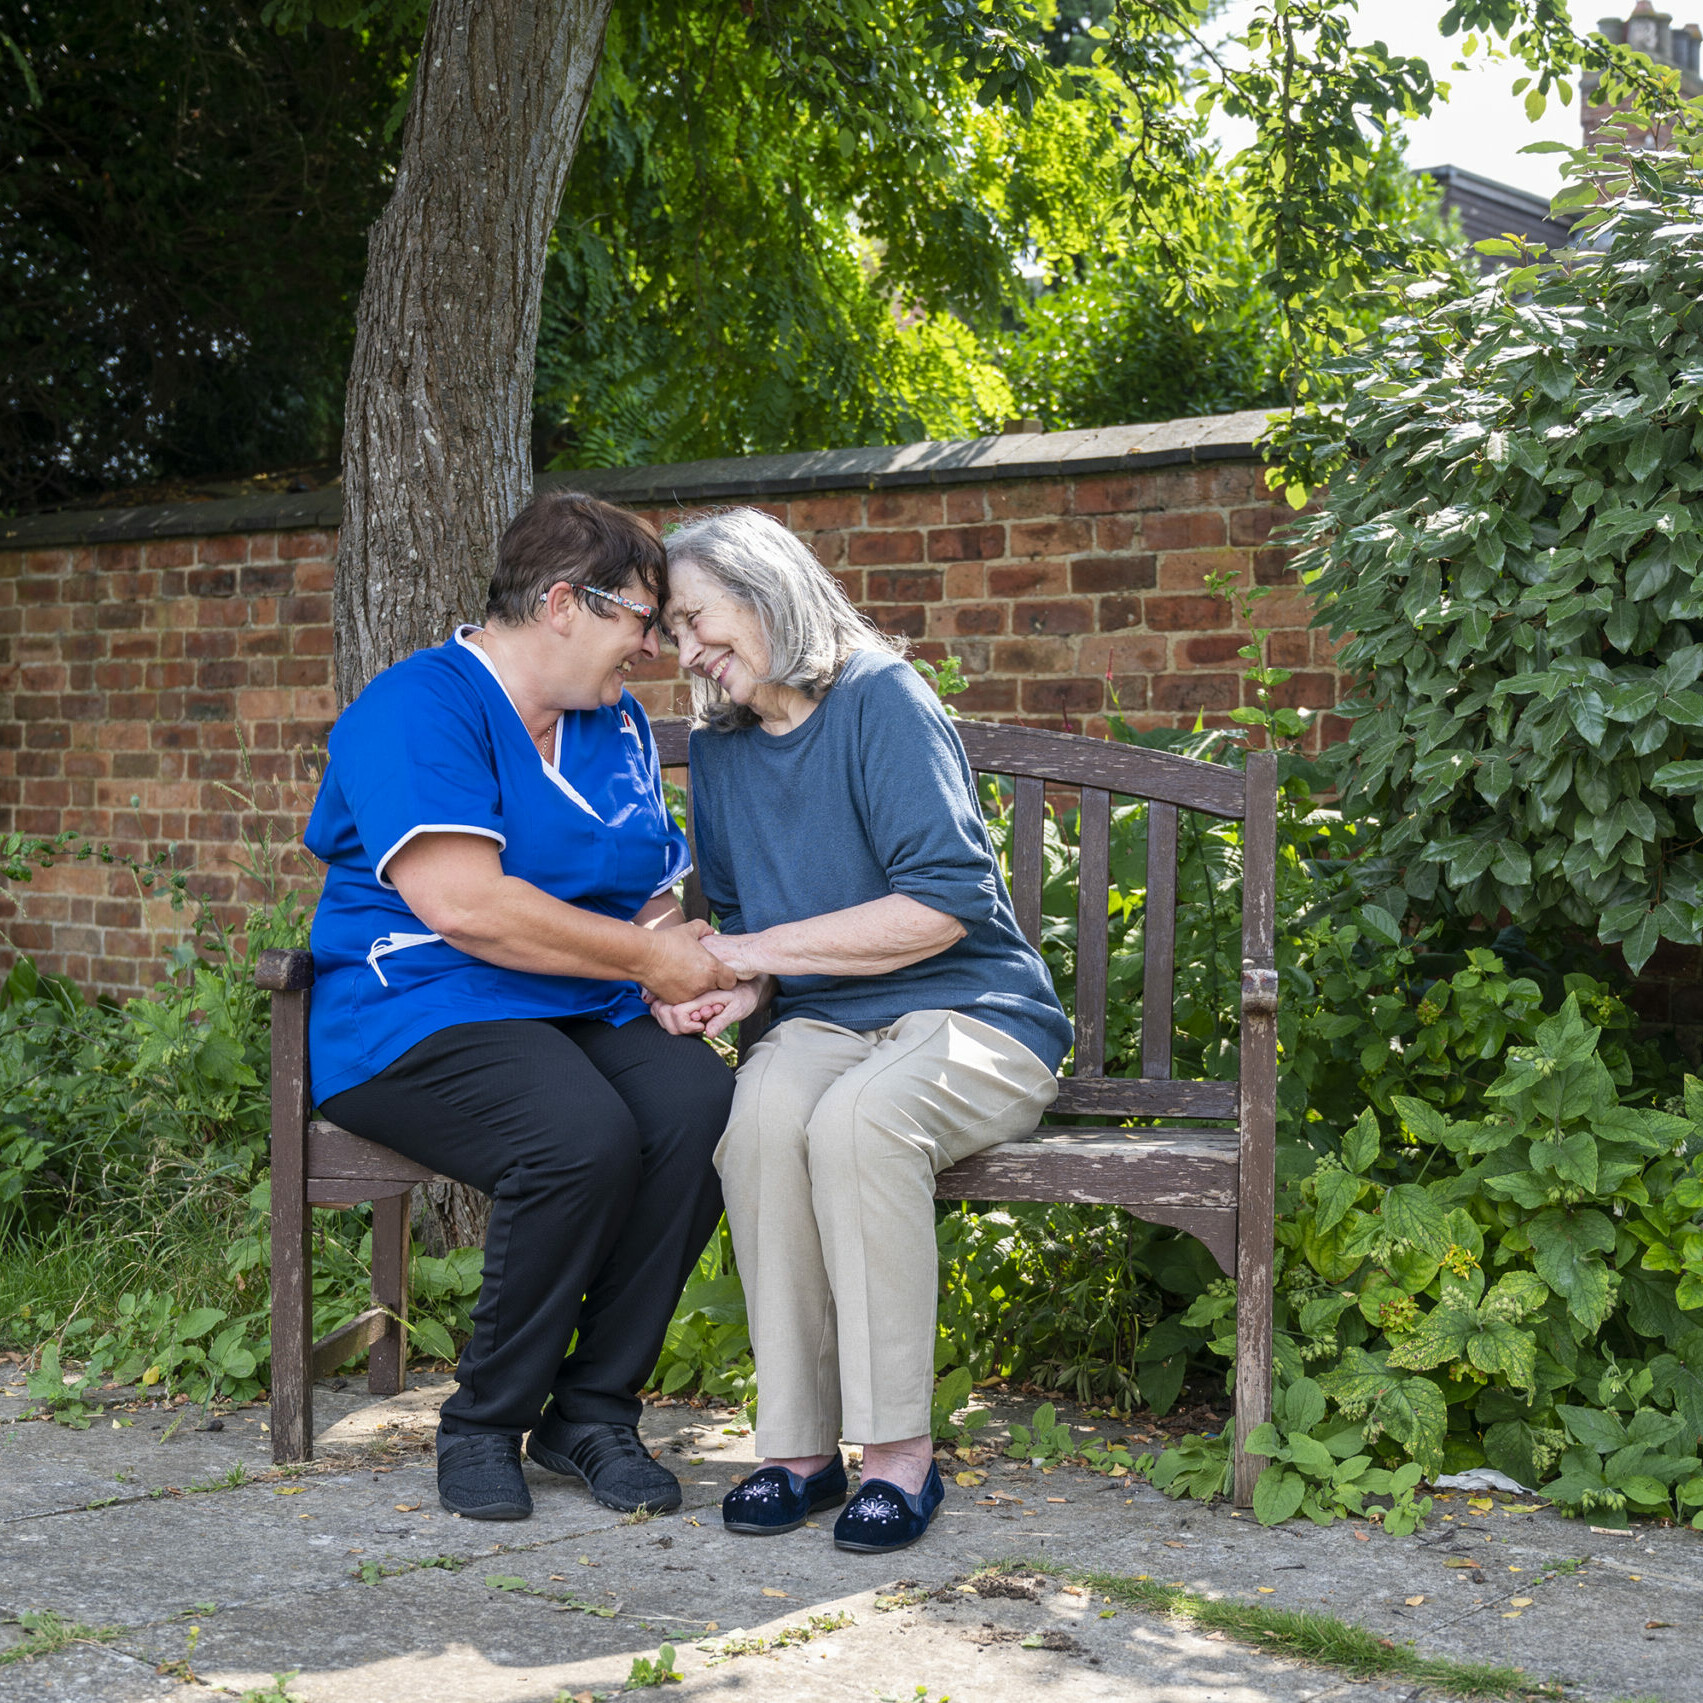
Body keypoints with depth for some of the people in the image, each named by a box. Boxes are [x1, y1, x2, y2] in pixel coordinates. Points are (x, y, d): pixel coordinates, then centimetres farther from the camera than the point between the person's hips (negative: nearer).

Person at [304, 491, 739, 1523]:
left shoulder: (619, 724, 18)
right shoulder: (420, 707, -8)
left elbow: (652, 893, 24)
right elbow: (462, 905, -21)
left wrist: (694, 957, -1)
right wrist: (648, 957, -13)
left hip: (585, 1015, 7)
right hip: (417, 1015, -7)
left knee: (703, 1107, -26)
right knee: (584, 1137, -35)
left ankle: (594, 1409, -11)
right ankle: (484, 1425, -12)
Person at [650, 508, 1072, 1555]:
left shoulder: (881, 697, -8)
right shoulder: (718, 749, 14)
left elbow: (944, 902, -17)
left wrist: (761, 952, -13)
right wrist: (736, 989, -3)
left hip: (969, 1014, -5)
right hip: (826, 1026, 5)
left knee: (858, 1117, -37)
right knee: (761, 1110, -31)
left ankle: (901, 1450, -26)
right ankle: (799, 1446, -25)